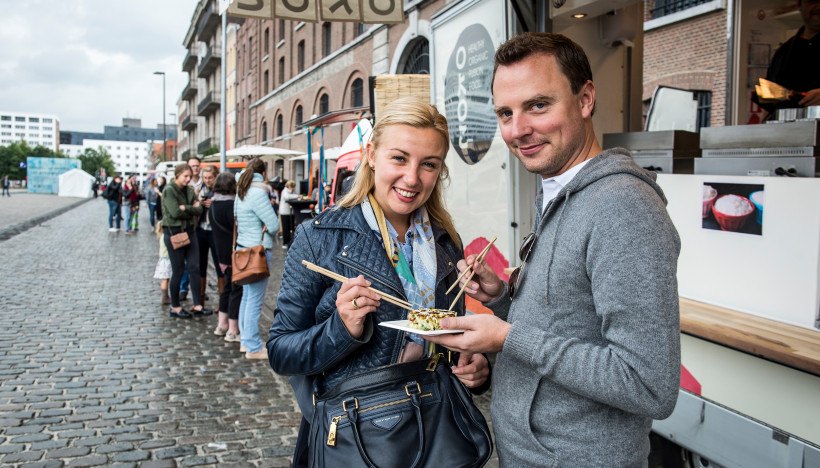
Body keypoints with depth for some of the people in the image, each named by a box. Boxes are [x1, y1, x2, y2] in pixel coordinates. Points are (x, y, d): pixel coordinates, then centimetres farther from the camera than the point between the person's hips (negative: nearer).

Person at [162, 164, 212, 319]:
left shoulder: (190, 190, 10)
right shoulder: (169, 190, -9)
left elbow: (199, 209, -1)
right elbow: (175, 212, -20)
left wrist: (185, 208, -16)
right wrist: (192, 210, -8)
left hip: (189, 231, 6)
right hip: (174, 233, -6)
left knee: (194, 268, 2)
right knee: (178, 270, 2)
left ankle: (197, 305, 6)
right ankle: (175, 307, 15)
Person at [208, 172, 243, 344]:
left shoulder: (213, 205, 9)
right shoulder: (231, 205, -20)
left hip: (223, 253, 9)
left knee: (227, 287, 20)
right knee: (237, 289, -1)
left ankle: (222, 324, 27)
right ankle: (233, 331, 3)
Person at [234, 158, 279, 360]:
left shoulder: (241, 192, 12)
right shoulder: (258, 193, -16)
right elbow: (274, 225, -15)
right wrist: (266, 229, 5)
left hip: (243, 248, 9)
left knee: (246, 297, 15)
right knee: (255, 301, -4)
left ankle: (245, 340, 24)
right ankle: (253, 348, 1)